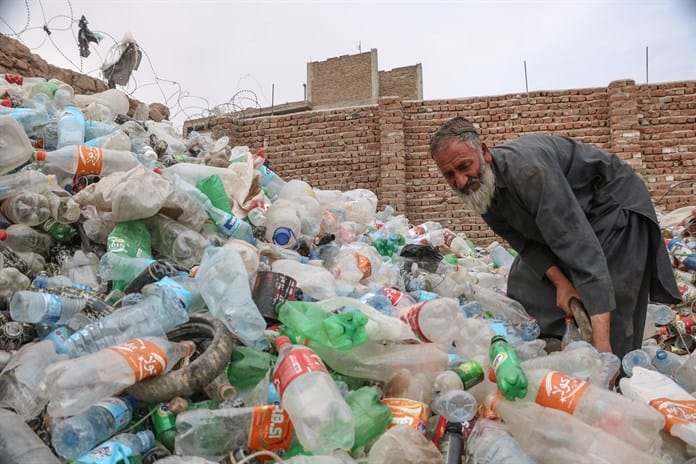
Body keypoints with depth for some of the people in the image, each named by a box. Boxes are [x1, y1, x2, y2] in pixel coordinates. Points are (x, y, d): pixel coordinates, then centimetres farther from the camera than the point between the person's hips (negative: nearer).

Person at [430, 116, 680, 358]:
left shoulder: (527, 169, -39)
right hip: (564, 215, 8)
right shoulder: (479, 191, -12)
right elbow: (525, 243, -6)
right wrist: (560, 282, -24)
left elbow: (581, 247, -43)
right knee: (527, 290, 8)